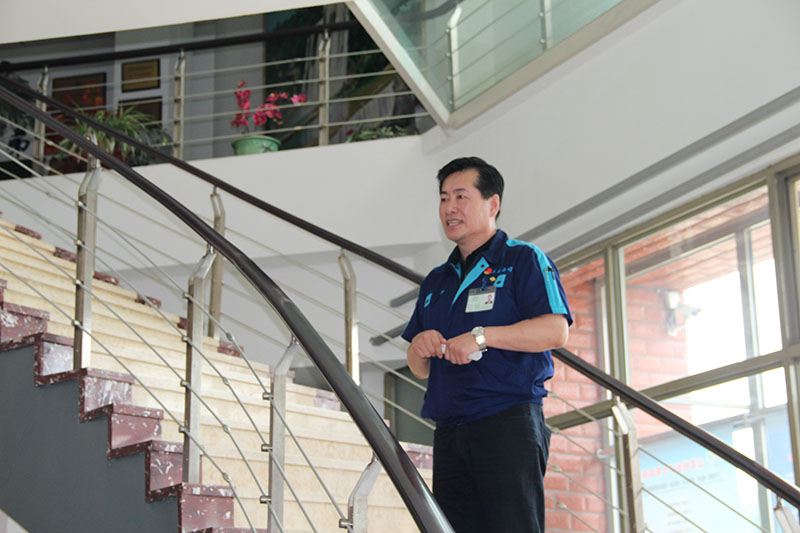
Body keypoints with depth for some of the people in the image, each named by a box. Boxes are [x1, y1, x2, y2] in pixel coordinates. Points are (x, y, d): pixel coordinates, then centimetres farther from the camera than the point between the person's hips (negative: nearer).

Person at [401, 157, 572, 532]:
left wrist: (482, 336, -19)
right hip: (449, 431, 6)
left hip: (509, 421, -6)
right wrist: (419, 347, 0)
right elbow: (420, 370, 23)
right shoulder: (436, 281, 23)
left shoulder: (524, 259, 3)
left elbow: (556, 331, -12)